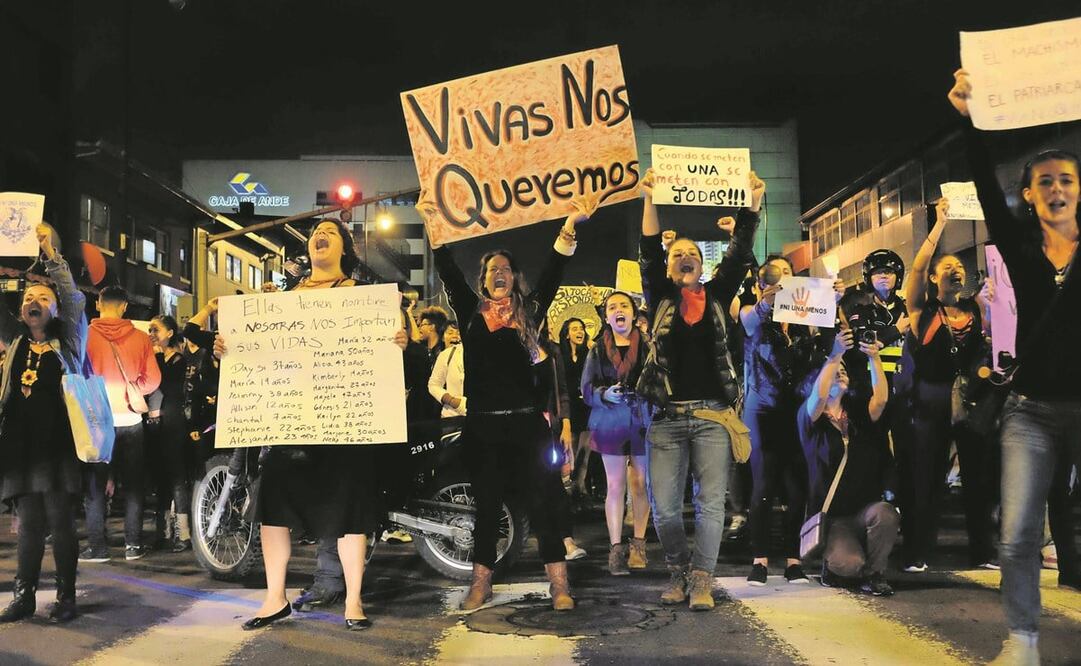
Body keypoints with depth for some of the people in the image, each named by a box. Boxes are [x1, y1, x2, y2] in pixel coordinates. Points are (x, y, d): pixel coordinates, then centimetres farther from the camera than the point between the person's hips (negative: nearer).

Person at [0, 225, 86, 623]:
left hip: (57, 444, -3)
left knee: (61, 522, -1)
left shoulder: (68, 340, 7)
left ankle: (66, 596, 7)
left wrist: (51, 254, -8)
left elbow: (74, 299, -5)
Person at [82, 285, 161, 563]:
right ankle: (133, 544, 10)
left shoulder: (85, 336, -7)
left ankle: (97, 546, 8)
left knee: (95, 485, 8)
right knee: (133, 485, 10)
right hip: (131, 420, 2)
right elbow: (152, 379, -4)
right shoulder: (140, 338, -2)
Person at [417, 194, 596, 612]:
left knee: (543, 500, -1)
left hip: (526, 422, -1)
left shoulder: (528, 312, 7)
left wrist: (570, 226, -15)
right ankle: (481, 583, 17)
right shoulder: (471, 312, 9)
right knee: (486, 503, 9)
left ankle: (559, 583, 4)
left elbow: (553, 273, -3)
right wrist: (433, 224, -9)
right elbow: (449, 273, 1)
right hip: (482, 424, 1)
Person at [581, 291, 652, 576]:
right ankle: (616, 547, 3)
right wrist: (605, 393, -16)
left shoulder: (648, 347, 4)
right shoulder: (597, 351, 8)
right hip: (610, 422, 0)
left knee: (641, 485, 4)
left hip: (643, 421, 0)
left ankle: (638, 544, 16)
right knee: (615, 486, 0)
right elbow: (587, 388, 3)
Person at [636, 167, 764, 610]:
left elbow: (739, 256, 3)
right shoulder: (661, 298, 9)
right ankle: (678, 572, 21)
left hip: (713, 414, 0)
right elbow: (648, 254, -3)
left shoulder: (717, 296, 12)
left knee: (710, 501, -2)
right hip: (668, 415, 0)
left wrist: (752, 204, -5)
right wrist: (650, 201, -15)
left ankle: (701, 580, 5)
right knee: (664, 505, 1)